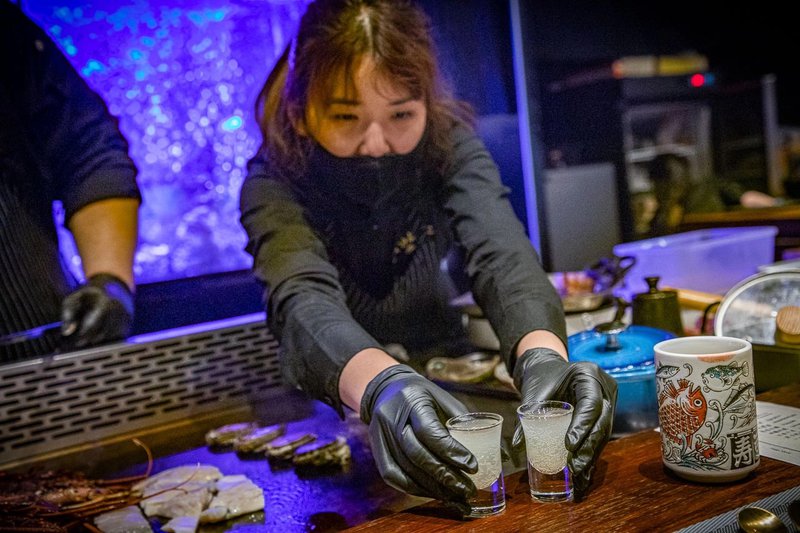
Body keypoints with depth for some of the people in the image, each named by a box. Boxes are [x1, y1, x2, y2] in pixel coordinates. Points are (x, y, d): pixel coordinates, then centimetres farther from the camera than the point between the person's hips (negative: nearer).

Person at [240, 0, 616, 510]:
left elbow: (502, 254, -26)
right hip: (330, 402, -1)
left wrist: (543, 353, -48)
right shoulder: (274, 184, -17)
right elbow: (304, 300, -35)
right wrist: (380, 382, -58)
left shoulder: (449, 143, -11)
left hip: (448, 381, 2)